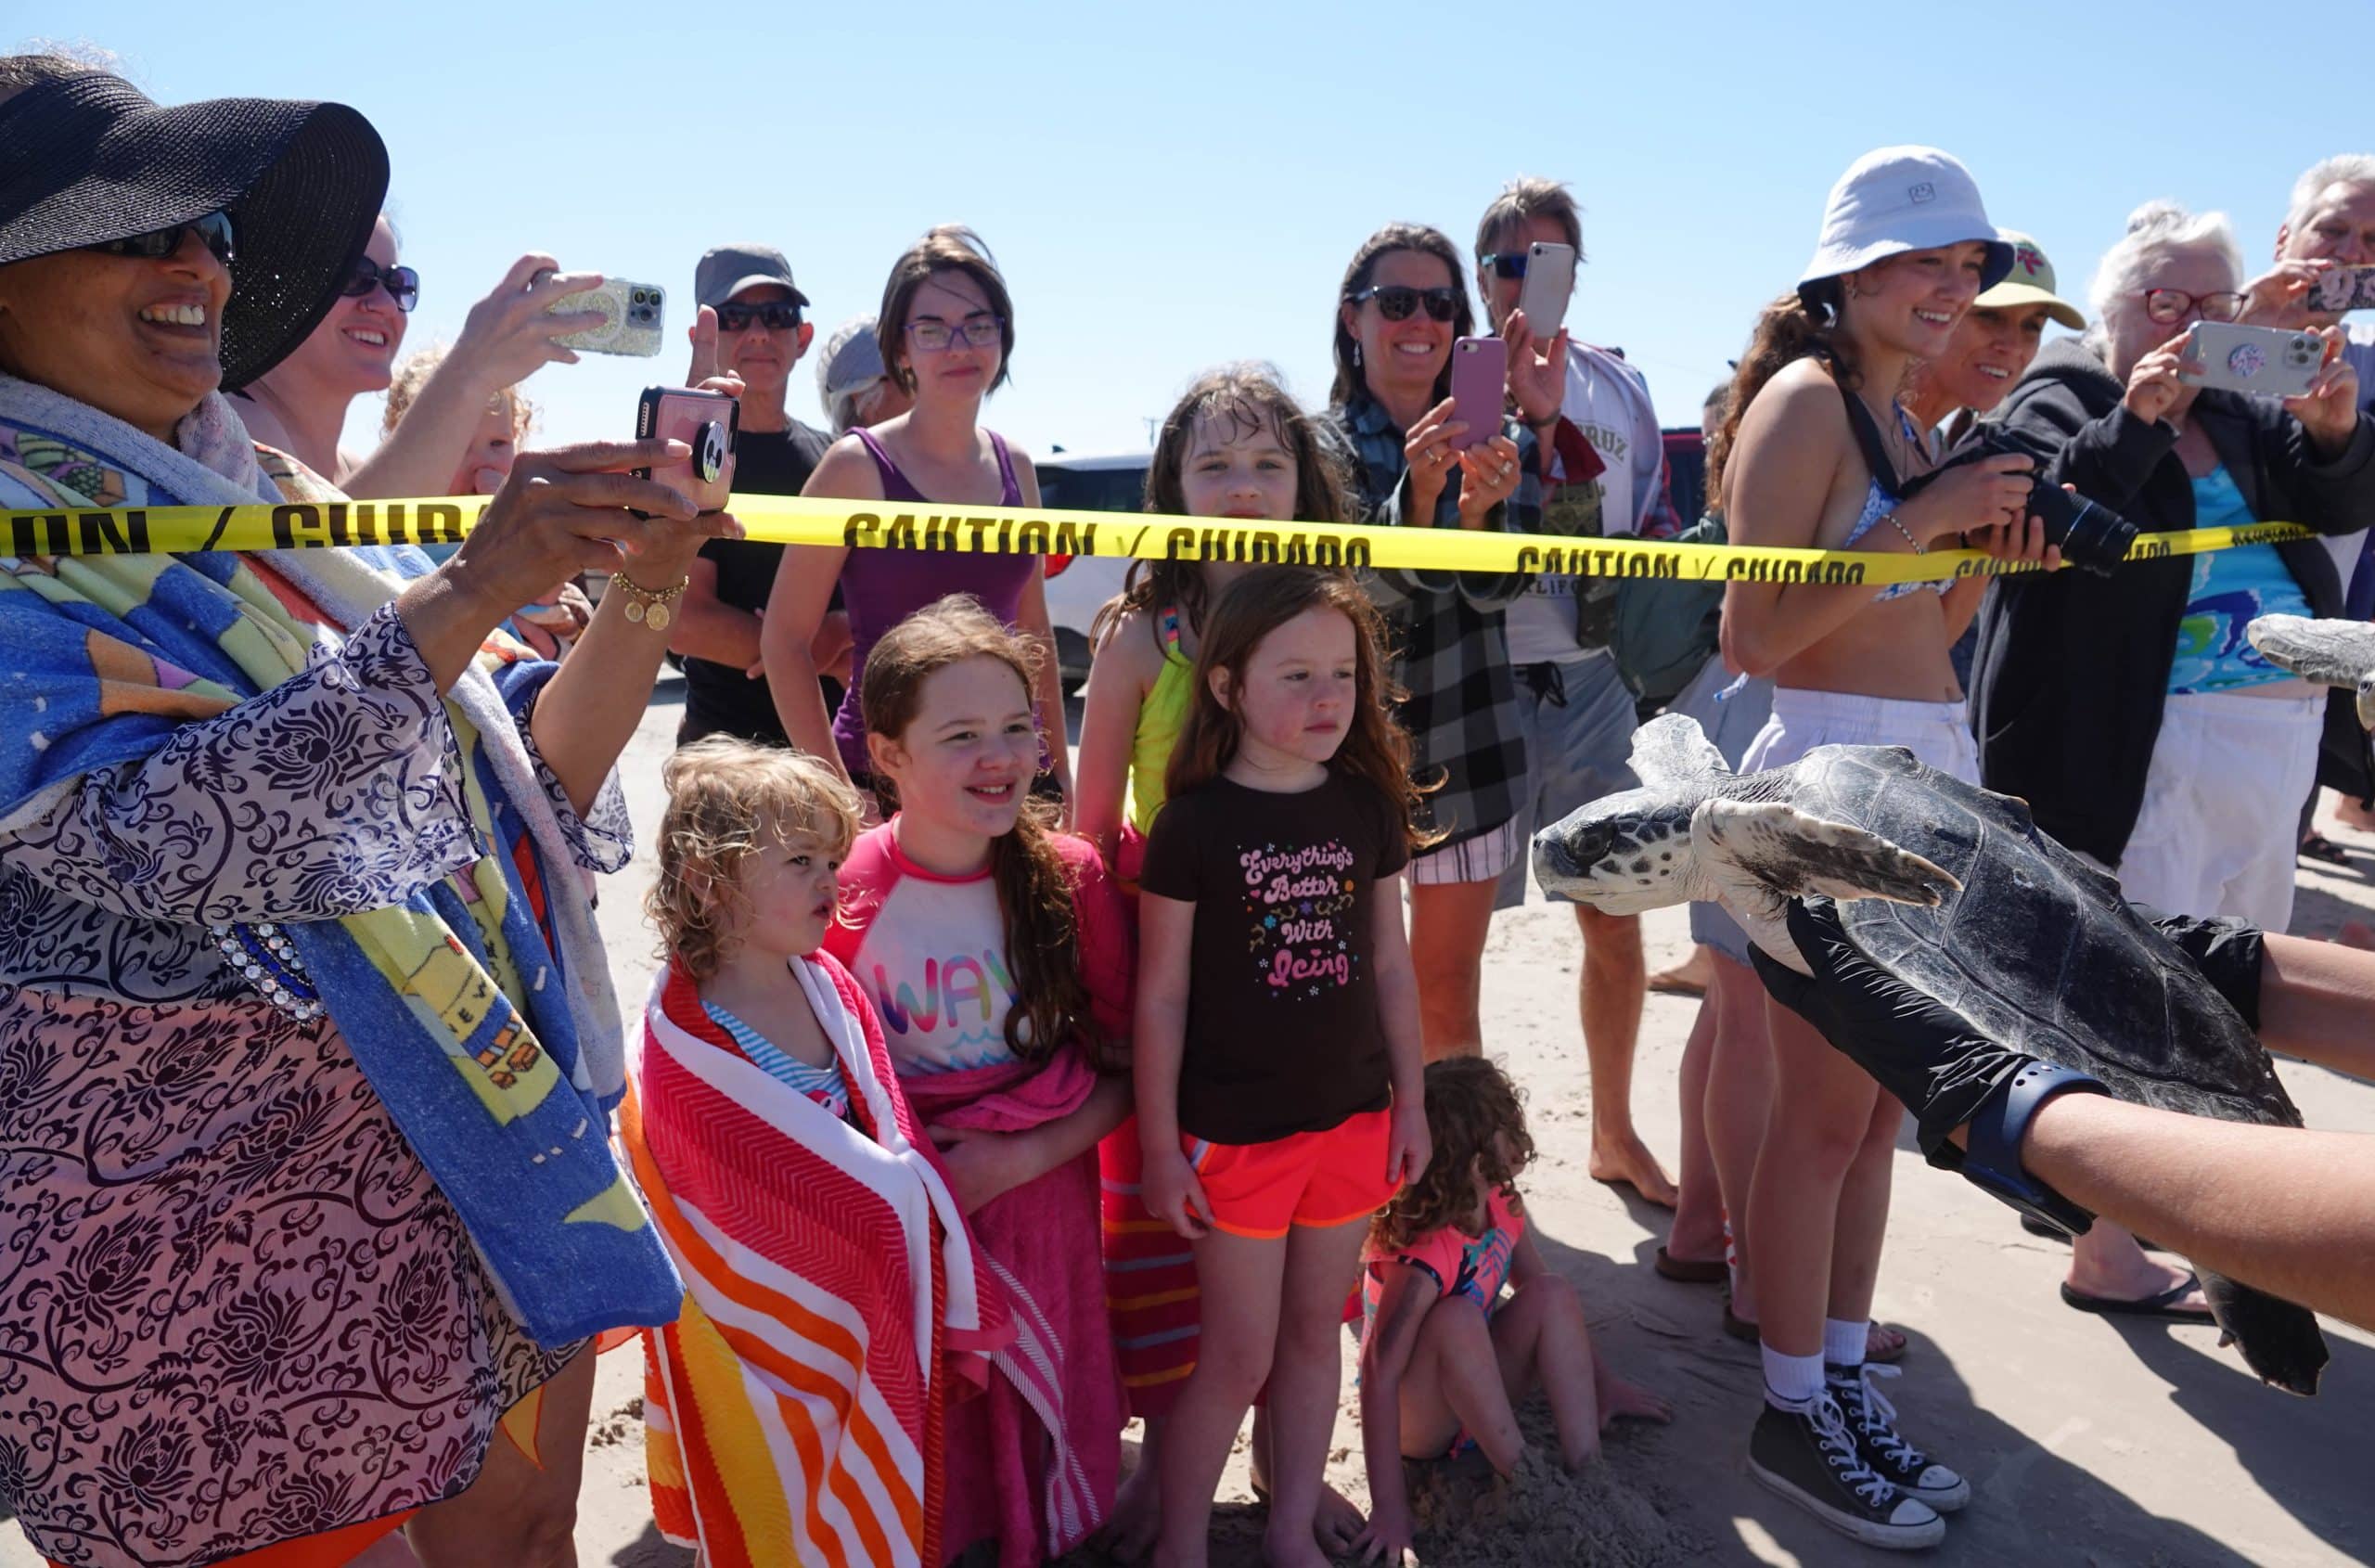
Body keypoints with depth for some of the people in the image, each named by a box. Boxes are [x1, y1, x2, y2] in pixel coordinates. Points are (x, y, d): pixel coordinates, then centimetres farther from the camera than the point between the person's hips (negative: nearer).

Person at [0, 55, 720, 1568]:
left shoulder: (295, 520, 9)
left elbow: (520, 790, 8)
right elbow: (160, 834, -26)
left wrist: (637, 606, -8)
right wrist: (466, 593, -30)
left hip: (490, 1183, 6)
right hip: (218, 1258, -6)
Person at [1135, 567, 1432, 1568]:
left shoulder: (1366, 806, 0)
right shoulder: (1195, 824, -13)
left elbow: (1390, 964, 8)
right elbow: (1161, 996, -9)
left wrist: (1410, 1100, 9)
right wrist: (1161, 1146, -7)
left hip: (1352, 1119, 4)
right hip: (1236, 1133, -4)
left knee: (1314, 1332, 17)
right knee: (1240, 1354, 6)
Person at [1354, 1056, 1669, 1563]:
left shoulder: (1502, 1207, -9)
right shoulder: (1420, 1261, -33)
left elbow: (1538, 1288, 8)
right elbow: (1378, 1378, -33)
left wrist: (1602, 1382, 13)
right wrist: (1389, 1506, -33)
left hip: (1475, 1400, 7)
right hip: (1417, 1424, -7)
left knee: (1554, 1295, -15)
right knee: (1457, 1318, -35)